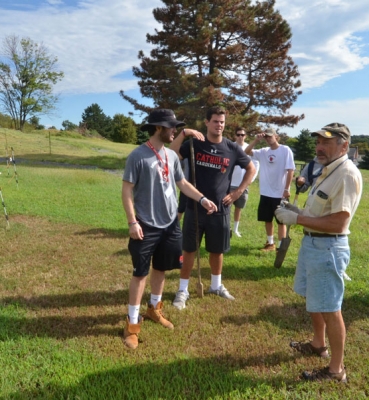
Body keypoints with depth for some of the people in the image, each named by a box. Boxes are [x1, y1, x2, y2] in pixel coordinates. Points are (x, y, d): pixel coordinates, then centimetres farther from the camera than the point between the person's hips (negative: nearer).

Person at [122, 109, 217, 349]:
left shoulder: (172, 155, 6)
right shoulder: (138, 156, -13)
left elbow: (182, 183, 15)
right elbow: (127, 191, -12)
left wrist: (202, 199, 3)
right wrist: (133, 222, -16)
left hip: (170, 224, 6)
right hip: (147, 227, -6)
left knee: (161, 268, 18)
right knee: (141, 273, 3)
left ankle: (154, 308, 38)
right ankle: (133, 322, 17)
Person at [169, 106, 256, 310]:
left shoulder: (232, 149, 0)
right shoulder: (194, 144, -4)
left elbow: (251, 169, 12)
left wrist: (239, 191, 3)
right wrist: (184, 132, -26)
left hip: (220, 209, 2)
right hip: (195, 207, -1)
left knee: (217, 250, 16)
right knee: (189, 249, 7)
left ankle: (216, 286, 38)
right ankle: (183, 290, 21)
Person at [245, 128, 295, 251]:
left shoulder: (285, 150, -8)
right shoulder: (263, 151, 6)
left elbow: (290, 170, -12)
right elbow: (247, 152, 3)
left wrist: (286, 189, -16)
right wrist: (256, 140, -8)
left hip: (280, 193, -5)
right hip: (265, 192, 6)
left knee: (281, 221, 5)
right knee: (267, 219, 16)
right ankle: (270, 243, 31)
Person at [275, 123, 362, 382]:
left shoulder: (347, 175, -20)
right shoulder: (328, 170, 13)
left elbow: (338, 223, -27)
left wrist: (297, 219, -22)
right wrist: (296, 210, 5)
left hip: (328, 248, -10)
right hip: (312, 242, 10)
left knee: (329, 309, 2)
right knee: (313, 299, 23)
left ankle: (337, 369, 20)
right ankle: (318, 344, 44)